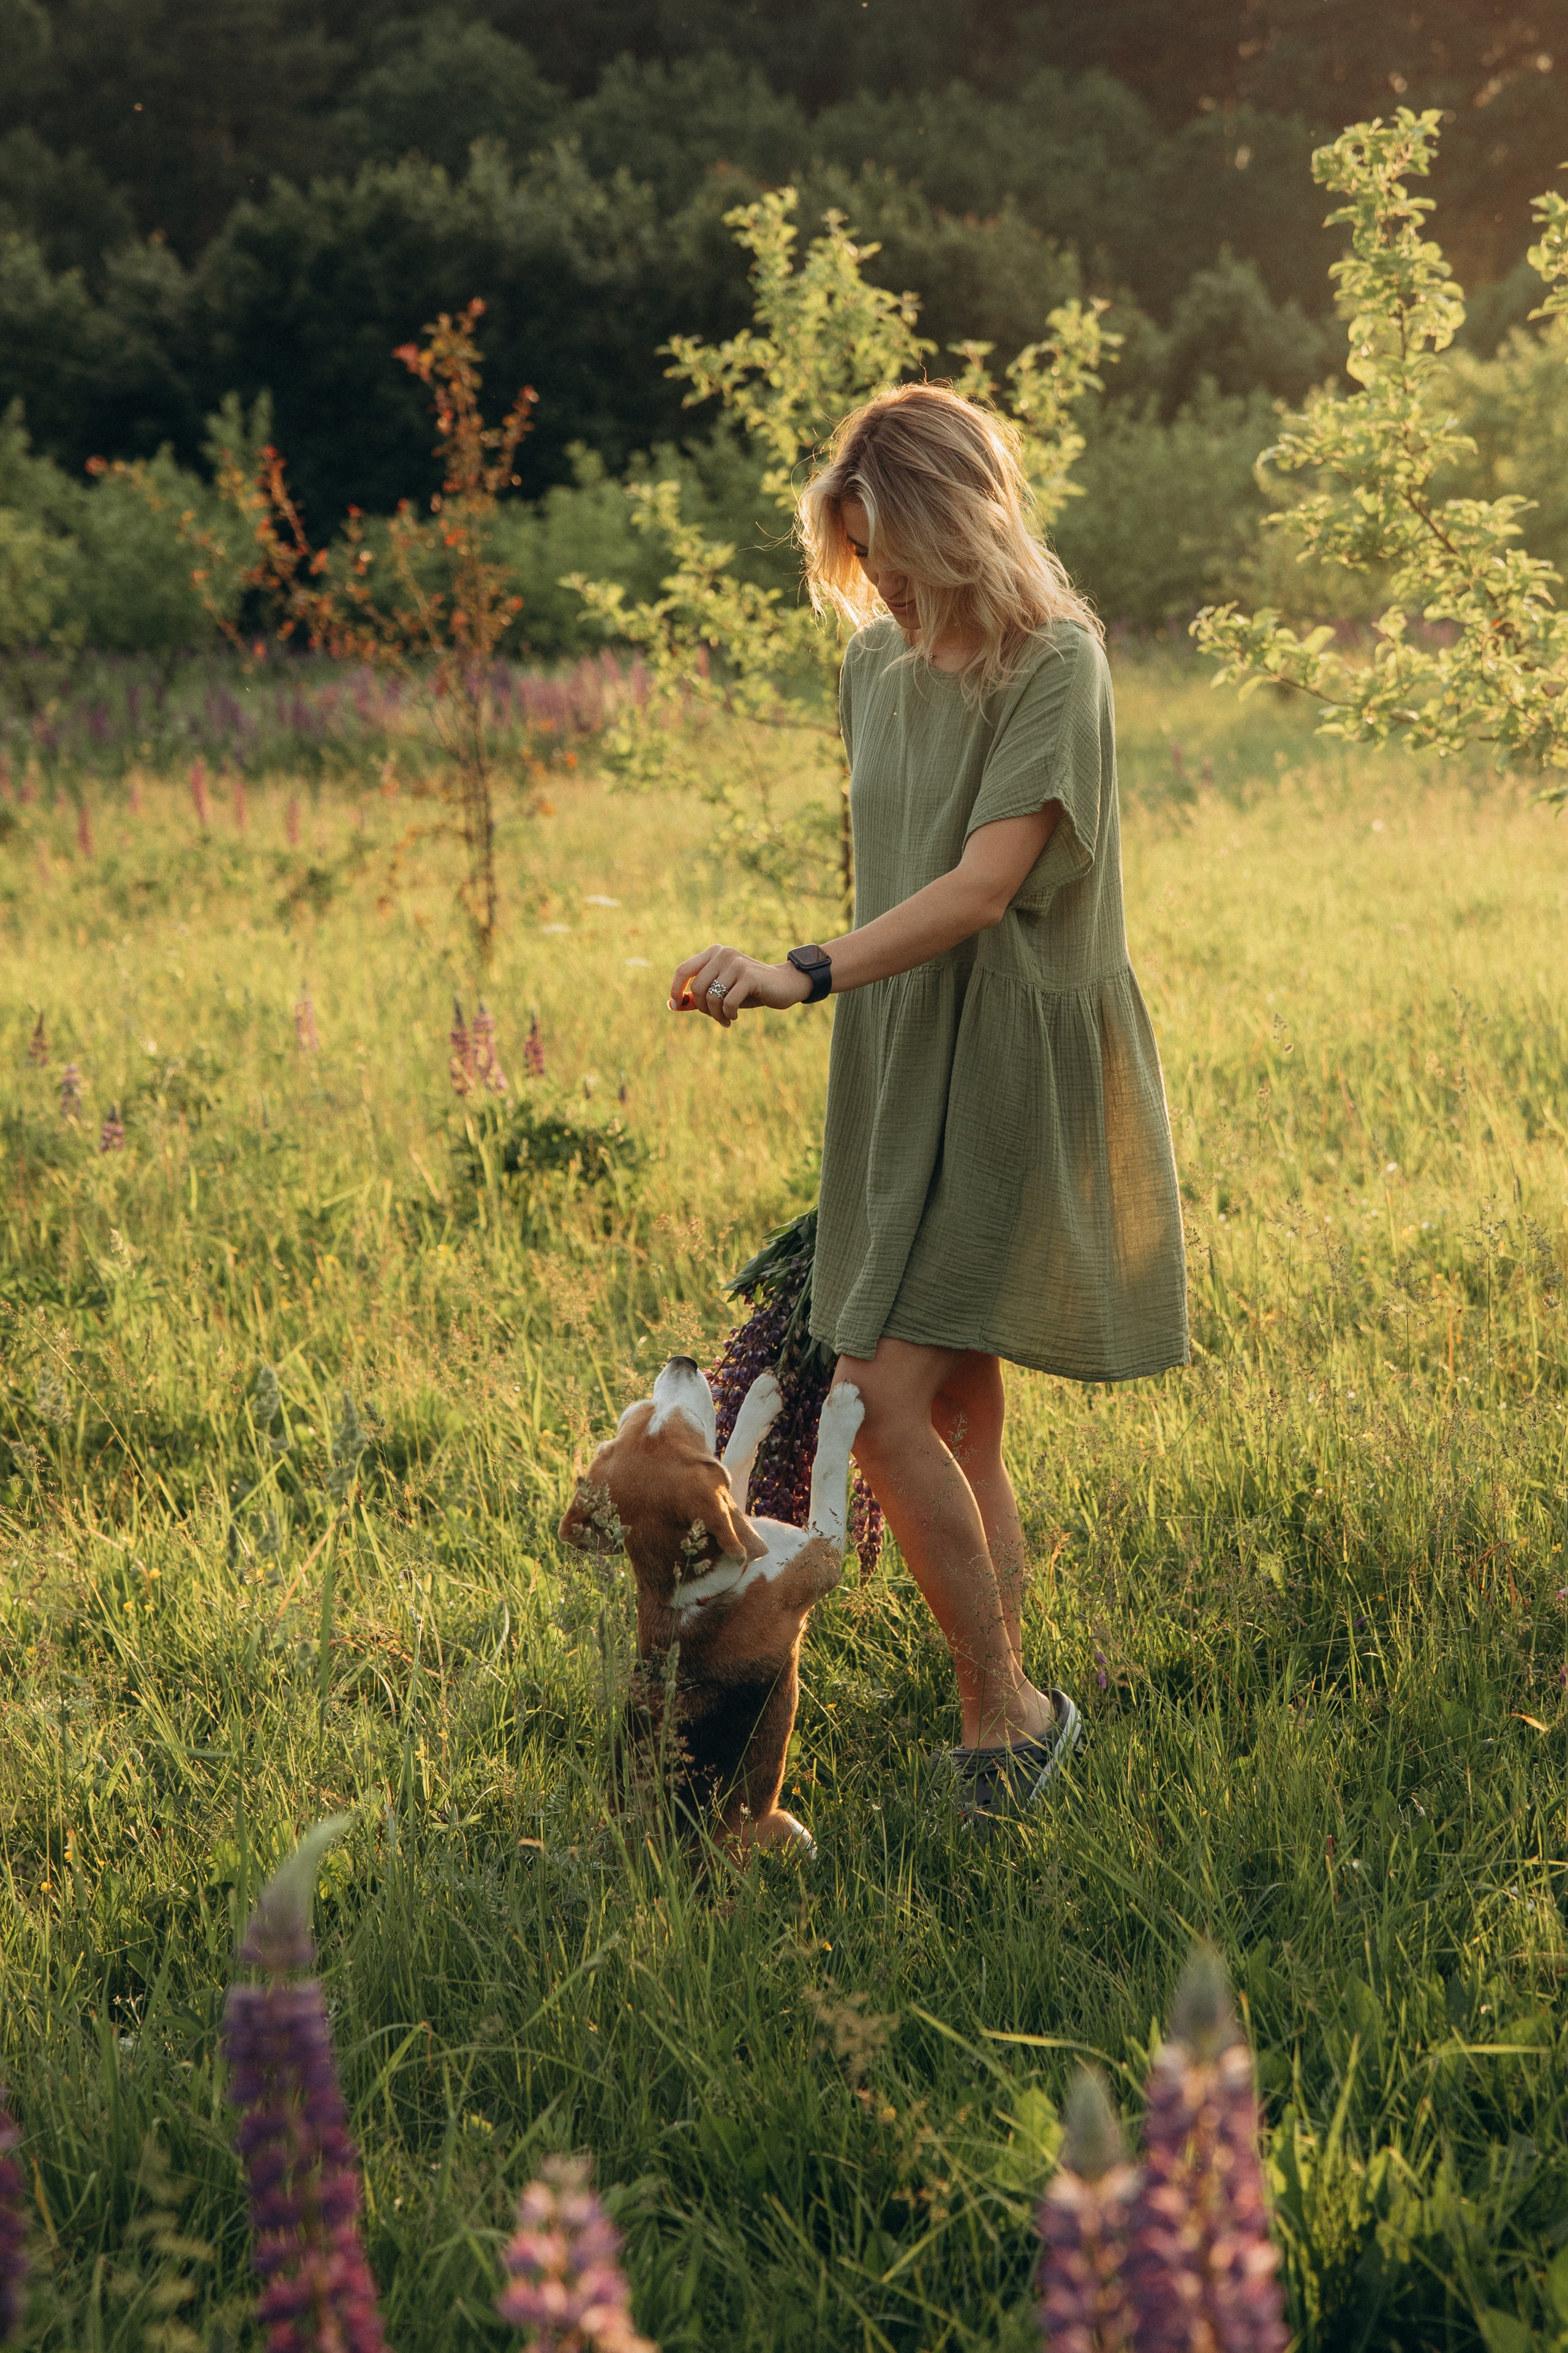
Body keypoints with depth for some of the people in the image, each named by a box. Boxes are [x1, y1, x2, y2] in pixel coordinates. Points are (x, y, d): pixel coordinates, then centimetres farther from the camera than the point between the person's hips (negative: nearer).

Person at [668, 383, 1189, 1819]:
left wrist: (808, 975, -32)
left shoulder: (1054, 662, -12)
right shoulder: (878, 656, 11)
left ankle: (1004, 1710, 1)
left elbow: (983, 886, -21)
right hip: (897, 1058, 7)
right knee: (961, 1408, 9)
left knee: (888, 1398, -13)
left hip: (1007, 1067, -7)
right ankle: (1014, 1712, 17)